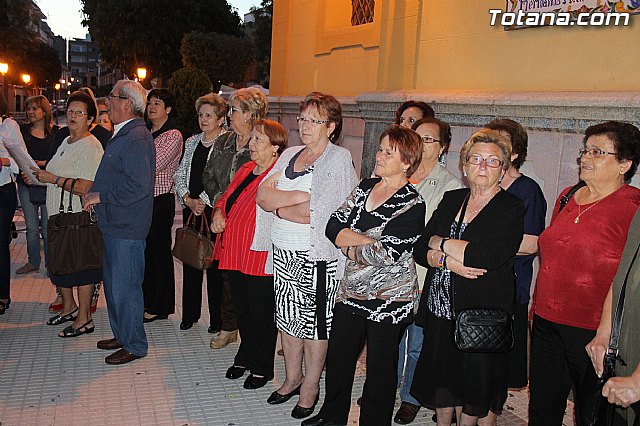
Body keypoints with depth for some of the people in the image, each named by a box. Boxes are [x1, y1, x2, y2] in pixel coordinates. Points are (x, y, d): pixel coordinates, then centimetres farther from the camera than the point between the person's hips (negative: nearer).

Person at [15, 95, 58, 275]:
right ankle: (33, 262, 20)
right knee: (31, 227, 9)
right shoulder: (23, 131, 8)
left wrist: (42, 163, -18)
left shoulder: (56, 132, -1)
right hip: (26, 184, 3)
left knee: (47, 227, 1)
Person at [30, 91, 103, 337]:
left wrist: (54, 178, -18)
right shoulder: (66, 142, 15)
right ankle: (69, 307, 36)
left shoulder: (91, 147, -16)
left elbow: (85, 187, -24)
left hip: (79, 218, -9)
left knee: (81, 268, 0)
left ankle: (84, 319, 11)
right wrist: (40, 175, 11)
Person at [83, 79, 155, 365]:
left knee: (124, 287, 0)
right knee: (113, 283, 20)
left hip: (127, 228, -11)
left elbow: (139, 186, -28)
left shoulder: (136, 138, -20)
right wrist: (95, 193, 11)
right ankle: (121, 335, 35)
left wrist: (100, 196, -19)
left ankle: (134, 345, 15)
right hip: (115, 224, 11)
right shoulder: (123, 135, 14)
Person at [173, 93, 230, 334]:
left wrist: (203, 201, -12)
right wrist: (188, 199, -3)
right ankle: (190, 314, 23)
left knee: (214, 263, -2)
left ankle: (217, 319, 10)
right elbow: (180, 174, 13)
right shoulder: (191, 142, 15)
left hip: (214, 209, -6)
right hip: (190, 208, 6)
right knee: (190, 261, 10)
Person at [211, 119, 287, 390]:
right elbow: (226, 197, 21)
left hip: (261, 257, -8)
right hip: (235, 253, 8)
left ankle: (261, 368, 25)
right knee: (241, 310, 21)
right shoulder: (245, 170, 12)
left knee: (261, 314, 6)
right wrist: (218, 213, 4)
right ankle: (245, 357, 40)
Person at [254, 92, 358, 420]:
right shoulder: (289, 155, 11)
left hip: (316, 255, -6)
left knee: (314, 319, 6)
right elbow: (263, 196, -1)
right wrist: (300, 197, -13)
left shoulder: (339, 160, -9)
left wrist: (278, 204, -9)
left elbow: (317, 214, -19)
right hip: (283, 251, 6)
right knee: (286, 315, 16)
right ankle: (292, 377, 34)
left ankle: (310, 386, 23)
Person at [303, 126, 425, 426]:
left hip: (389, 299, -6)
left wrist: (350, 246, -9)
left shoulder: (412, 204, -14)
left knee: (380, 367, 10)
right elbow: (334, 227, -1)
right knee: (337, 358, 19)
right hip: (352, 290, 6)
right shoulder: (366, 187, 6)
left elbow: (386, 254, -22)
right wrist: (368, 241, -15)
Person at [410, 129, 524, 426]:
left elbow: (491, 256, -23)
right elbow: (419, 250, 2)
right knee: (441, 379, 15)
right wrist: (448, 260, -18)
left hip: (482, 313, -4)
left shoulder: (512, 208, -7)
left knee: (473, 383, 11)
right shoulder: (451, 200, 8)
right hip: (440, 310, 4)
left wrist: (440, 243, -12)